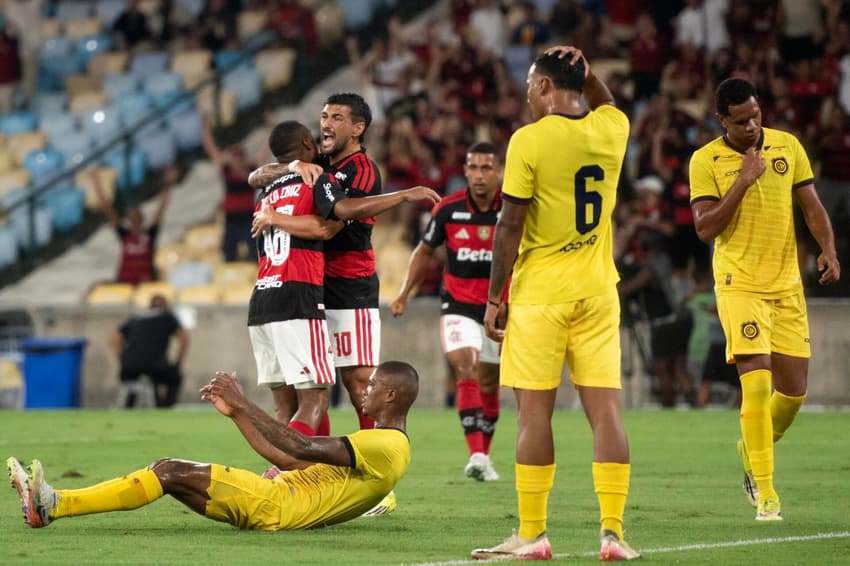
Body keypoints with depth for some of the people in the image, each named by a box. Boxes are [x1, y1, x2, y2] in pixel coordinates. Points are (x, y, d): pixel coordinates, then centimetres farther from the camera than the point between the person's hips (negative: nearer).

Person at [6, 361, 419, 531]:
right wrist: (236, 412, 15)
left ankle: (54, 505, -22)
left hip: (275, 507, -9)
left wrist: (244, 404, -17)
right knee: (168, 471, -2)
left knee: (172, 472, -17)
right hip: (276, 498, 9)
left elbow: (301, 449, -21)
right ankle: (50, 504, -11)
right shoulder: (377, 443, 23)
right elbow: (282, 458, 22)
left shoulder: (387, 446, -10)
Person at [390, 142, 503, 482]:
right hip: (458, 304, -1)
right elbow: (425, 252, 9)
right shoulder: (448, 209, -7)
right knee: (465, 370, -21)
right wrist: (405, 293, 5)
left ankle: (484, 456, 27)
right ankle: (476, 454, -29)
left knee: (488, 384, 10)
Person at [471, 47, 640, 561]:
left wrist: (495, 297, -1)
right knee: (605, 409, 3)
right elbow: (605, 101, 32)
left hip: (540, 293, -4)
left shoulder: (529, 141, -10)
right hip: (597, 292, 4)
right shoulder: (611, 129, 5)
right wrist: (584, 71, 13)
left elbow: (510, 226, -9)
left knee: (535, 411, 0)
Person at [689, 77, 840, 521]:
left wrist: (828, 249, -8)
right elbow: (705, 229, -11)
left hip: (787, 285, 4)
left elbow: (811, 206, 9)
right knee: (757, 384, -16)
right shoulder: (705, 161, -5)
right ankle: (765, 492, -10)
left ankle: (752, 451, 34)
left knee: (794, 389, 5)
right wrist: (743, 182, -18)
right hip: (739, 285, -4)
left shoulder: (788, 147, 6)